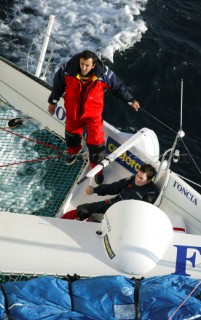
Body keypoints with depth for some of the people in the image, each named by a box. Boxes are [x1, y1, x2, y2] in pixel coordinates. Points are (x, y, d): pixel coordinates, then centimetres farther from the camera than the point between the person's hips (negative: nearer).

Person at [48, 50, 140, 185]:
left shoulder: (103, 73, -25)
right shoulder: (68, 69, -24)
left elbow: (118, 86, -7)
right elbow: (58, 83, -3)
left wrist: (130, 100, 1)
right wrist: (53, 101, 7)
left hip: (93, 113, -2)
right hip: (73, 111, 2)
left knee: (95, 141, 2)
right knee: (72, 131, 28)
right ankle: (74, 151, 62)